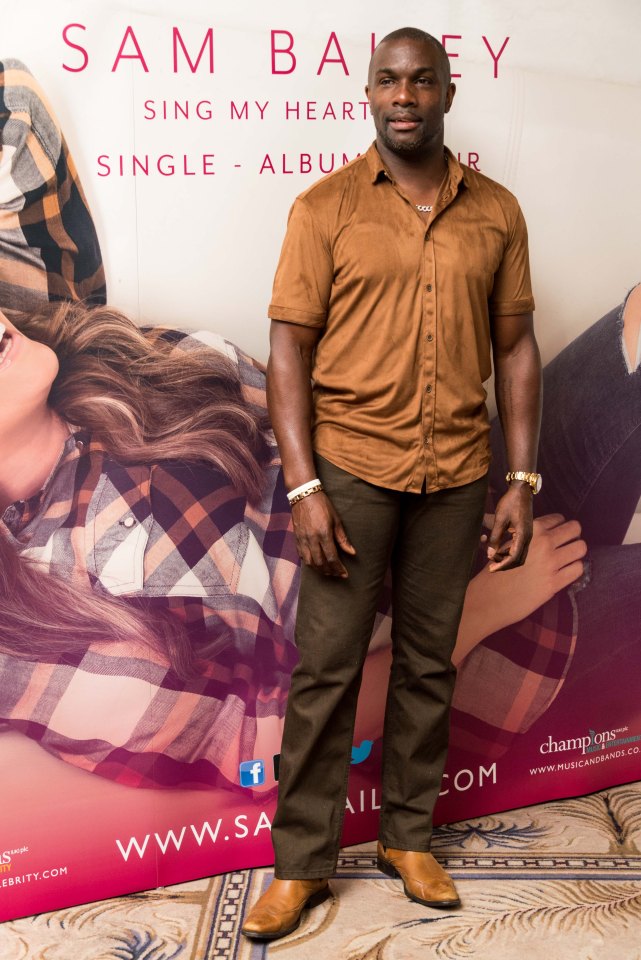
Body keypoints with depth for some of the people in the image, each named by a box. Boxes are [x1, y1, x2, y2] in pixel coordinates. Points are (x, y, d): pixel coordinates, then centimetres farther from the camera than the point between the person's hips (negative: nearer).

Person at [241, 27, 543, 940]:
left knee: (429, 663, 12)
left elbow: (515, 348, 8)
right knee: (325, 668, 2)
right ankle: (300, 863, 18)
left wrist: (522, 481, 2)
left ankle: (408, 836, 30)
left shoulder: (497, 213, 7)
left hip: (456, 474, 3)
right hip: (350, 465, -2)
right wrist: (304, 487, -12)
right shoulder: (325, 207, 0)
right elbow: (289, 349, -4)